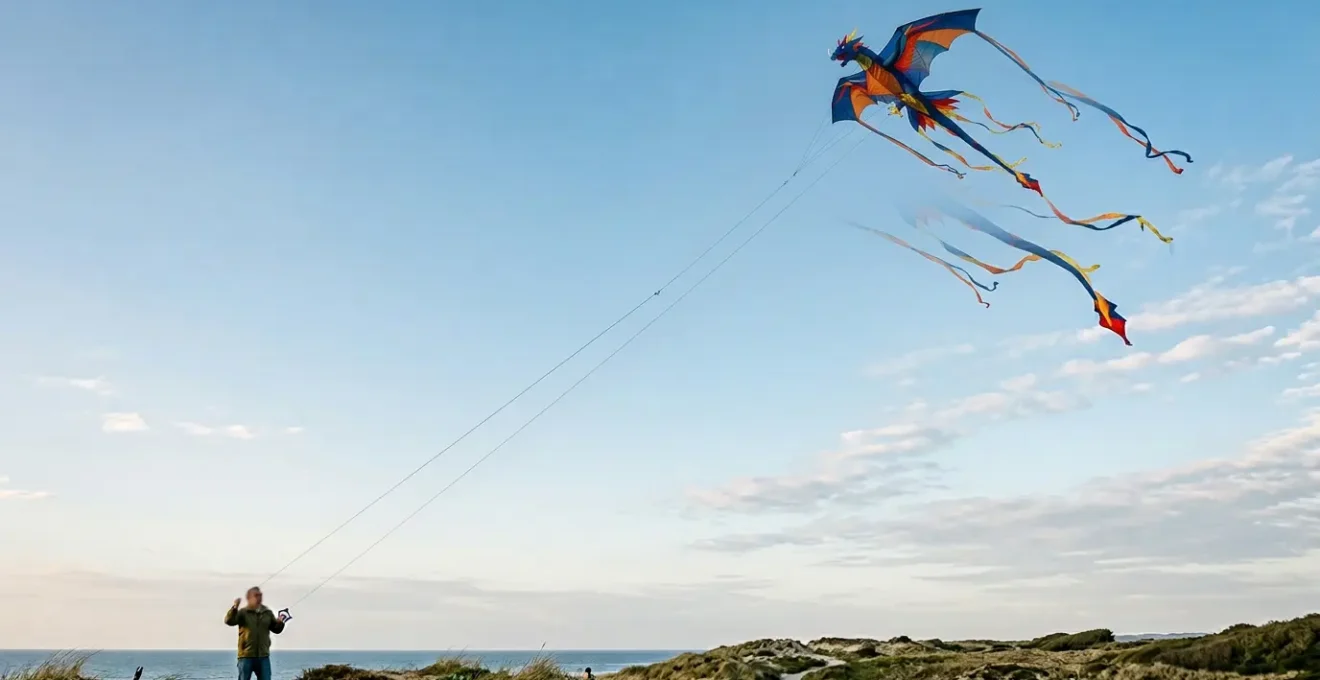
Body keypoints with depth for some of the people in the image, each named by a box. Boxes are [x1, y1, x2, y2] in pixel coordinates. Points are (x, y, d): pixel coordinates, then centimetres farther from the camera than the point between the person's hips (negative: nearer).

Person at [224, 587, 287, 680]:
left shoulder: (268, 613, 9)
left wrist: (280, 623, -12)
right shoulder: (243, 613, -2)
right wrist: (235, 607, -34)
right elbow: (229, 621, -18)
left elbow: (276, 629, 11)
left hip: (263, 656, 3)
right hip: (246, 656, -3)